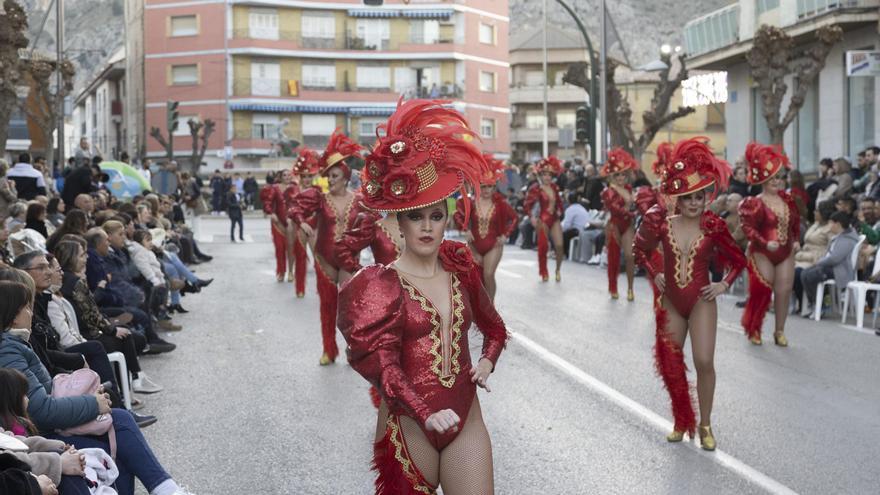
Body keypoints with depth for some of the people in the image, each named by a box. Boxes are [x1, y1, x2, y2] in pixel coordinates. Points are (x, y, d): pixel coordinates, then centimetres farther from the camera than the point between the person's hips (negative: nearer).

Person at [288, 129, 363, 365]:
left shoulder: (358, 201, -2)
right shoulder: (321, 198, -4)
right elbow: (294, 209, -7)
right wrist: (302, 223, -24)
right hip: (325, 259, 0)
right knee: (327, 304, 8)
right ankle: (329, 350, 19)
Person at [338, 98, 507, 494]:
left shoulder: (461, 271, 6)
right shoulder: (382, 284, -8)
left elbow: (493, 327, 24)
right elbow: (380, 361, -19)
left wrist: (487, 362, 4)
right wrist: (425, 413, -32)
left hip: (466, 422, 3)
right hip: (408, 426, -3)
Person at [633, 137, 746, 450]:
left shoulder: (712, 227, -8)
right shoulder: (663, 224, -4)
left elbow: (739, 260, 4)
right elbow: (641, 251, 14)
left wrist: (724, 285, -6)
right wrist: (654, 275, 3)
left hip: (701, 301, -3)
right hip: (670, 301, 3)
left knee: (704, 362, -10)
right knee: (671, 364, 10)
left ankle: (705, 425, 6)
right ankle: (681, 422, 27)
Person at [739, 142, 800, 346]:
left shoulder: (788, 200, 6)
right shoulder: (755, 204, -13)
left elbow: (796, 221, 18)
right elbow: (748, 227, -19)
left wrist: (797, 240, 5)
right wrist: (765, 243, -27)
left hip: (786, 254, 5)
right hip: (762, 254, -5)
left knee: (783, 292, 5)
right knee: (762, 292, -3)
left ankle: (780, 331, 16)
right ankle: (753, 329, 14)